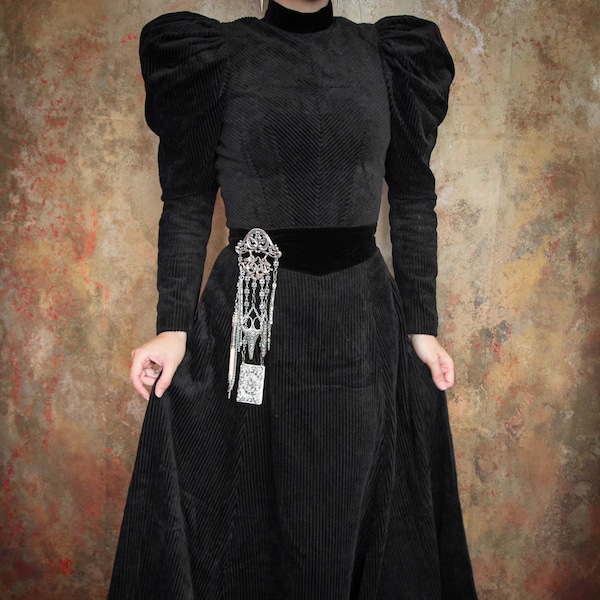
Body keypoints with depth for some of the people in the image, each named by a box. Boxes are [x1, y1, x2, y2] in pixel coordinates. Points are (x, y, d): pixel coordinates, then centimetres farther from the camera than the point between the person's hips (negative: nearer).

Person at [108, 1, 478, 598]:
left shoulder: (389, 54, 9)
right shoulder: (216, 52, 3)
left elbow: (413, 202, 7)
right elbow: (187, 205, 0)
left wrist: (421, 326, 3)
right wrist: (173, 325, -9)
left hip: (362, 321, 2)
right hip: (251, 321, -1)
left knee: (353, 520, 13)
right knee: (249, 515, 12)